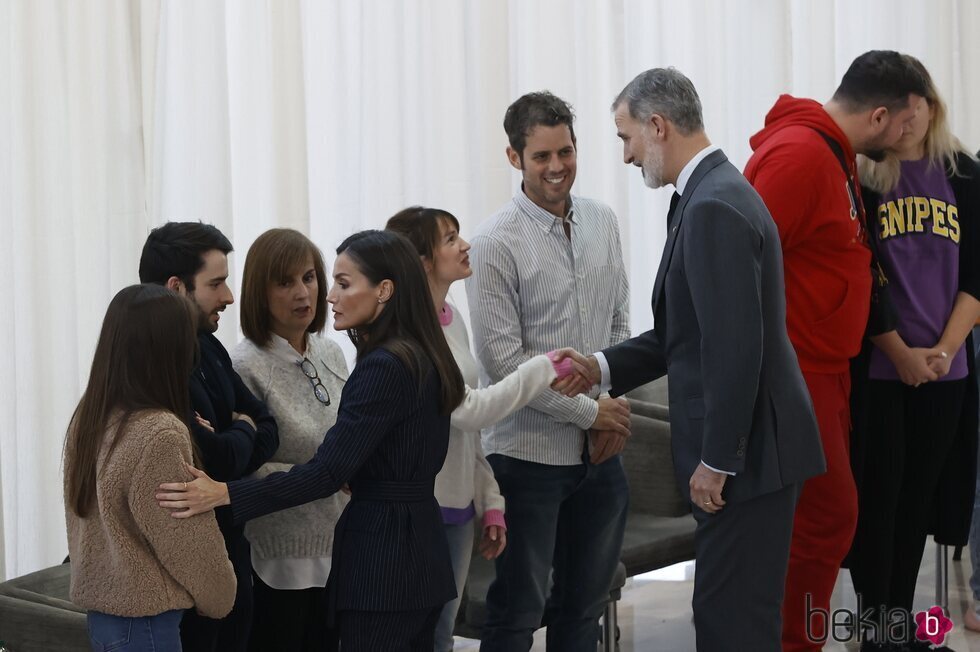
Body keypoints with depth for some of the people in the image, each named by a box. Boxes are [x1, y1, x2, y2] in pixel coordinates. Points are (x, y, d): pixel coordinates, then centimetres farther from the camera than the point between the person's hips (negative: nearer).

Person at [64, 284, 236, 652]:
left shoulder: (89, 416, 0)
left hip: (99, 609, 8)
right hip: (144, 619, -8)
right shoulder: (159, 433, -23)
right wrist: (220, 597, 0)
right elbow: (189, 542, -14)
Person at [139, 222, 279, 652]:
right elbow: (216, 460, -28)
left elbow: (267, 428, 9)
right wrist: (243, 432, -5)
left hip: (230, 549, 9)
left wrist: (227, 443, -13)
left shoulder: (207, 347, 8)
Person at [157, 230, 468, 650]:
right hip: (418, 550, 10)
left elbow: (328, 471, -24)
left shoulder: (385, 367, -18)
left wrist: (226, 494, -30)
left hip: (382, 555, -10)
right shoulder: (421, 358, 11)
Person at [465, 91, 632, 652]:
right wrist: (590, 411, -12)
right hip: (530, 452, -6)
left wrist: (616, 407, -1)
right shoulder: (497, 244, -12)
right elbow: (502, 359, -15)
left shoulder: (603, 223, 6)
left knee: (585, 604, 15)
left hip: (599, 450, 6)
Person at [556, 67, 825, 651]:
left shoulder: (714, 208, -19)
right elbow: (690, 332, 18)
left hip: (747, 450, -10)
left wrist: (715, 460, -19)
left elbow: (736, 346, -24)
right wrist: (604, 367, 8)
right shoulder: (716, 193, 14)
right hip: (743, 447, 10)